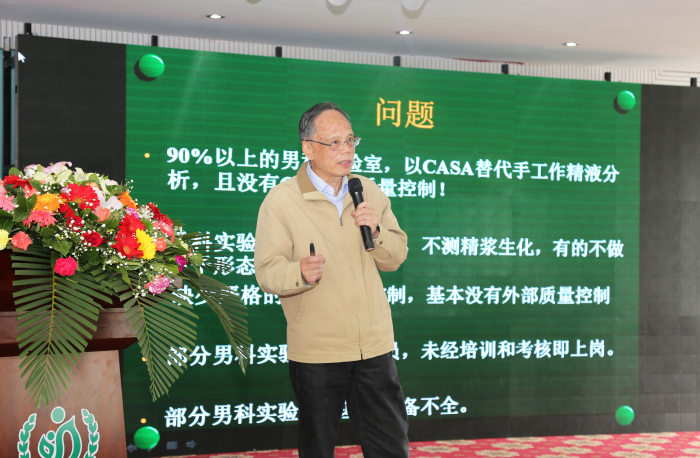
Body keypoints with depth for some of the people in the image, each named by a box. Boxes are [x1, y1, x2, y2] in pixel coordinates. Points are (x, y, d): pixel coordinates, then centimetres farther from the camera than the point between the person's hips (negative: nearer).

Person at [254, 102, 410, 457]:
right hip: (315, 351, -3)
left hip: (375, 347, 4)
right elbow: (267, 272, -11)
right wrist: (300, 273, -32)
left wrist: (377, 231, -9)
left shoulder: (370, 193, 8)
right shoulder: (281, 200, -7)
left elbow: (396, 258, 12)